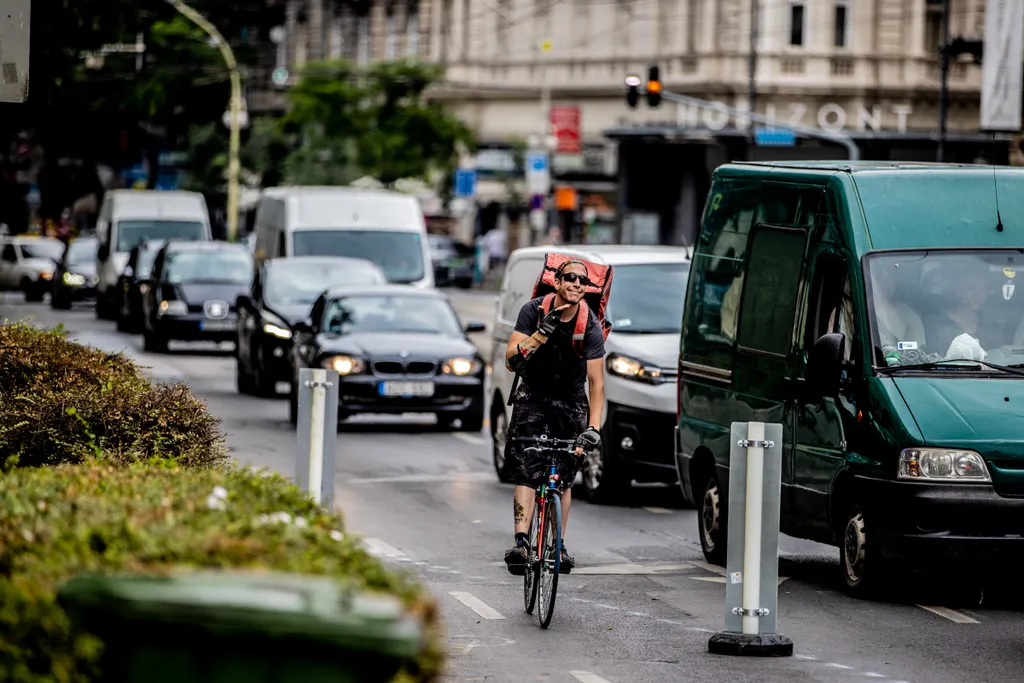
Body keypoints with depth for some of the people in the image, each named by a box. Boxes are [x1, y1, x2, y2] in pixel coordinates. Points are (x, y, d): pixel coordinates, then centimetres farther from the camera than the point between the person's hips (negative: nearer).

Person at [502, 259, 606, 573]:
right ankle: (520, 542, -24)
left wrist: (594, 427, -25)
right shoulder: (533, 311, -14)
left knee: (564, 477, 1)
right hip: (533, 396, -1)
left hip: (571, 402, 1)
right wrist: (542, 333, -32)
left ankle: (559, 545, 13)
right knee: (525, 472, -16)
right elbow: (511, 362, -19)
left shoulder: (590, 326, -15)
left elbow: (596, 381, -16)